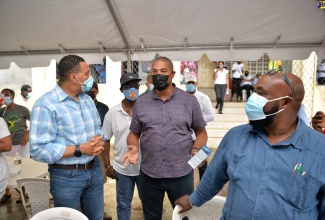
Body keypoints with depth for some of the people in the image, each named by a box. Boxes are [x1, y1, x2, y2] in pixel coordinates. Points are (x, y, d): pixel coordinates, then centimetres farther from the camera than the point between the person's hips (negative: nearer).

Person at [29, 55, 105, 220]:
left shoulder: (88, 100, 7)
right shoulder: (46, 105, -19)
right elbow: (39, 150, -23)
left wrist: (99, 141, -9)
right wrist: (80, 149, -23)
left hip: (94, 170, 7)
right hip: (66, 176, -6)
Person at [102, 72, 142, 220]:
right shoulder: (112, 113, -4)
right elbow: (105, 139, 2)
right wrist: (107, 165, 1)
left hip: (145, 167, -1)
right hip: (122, 168, 1)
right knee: (123, 204, 19)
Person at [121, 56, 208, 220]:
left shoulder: (189, 101, -2)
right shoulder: (141, 103, 3)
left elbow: (201, 132, 4)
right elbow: (134, 133, 10)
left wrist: (196, 150, -14)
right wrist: (134, 148, -11)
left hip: (181, 174, -1)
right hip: (149, 174, 2)